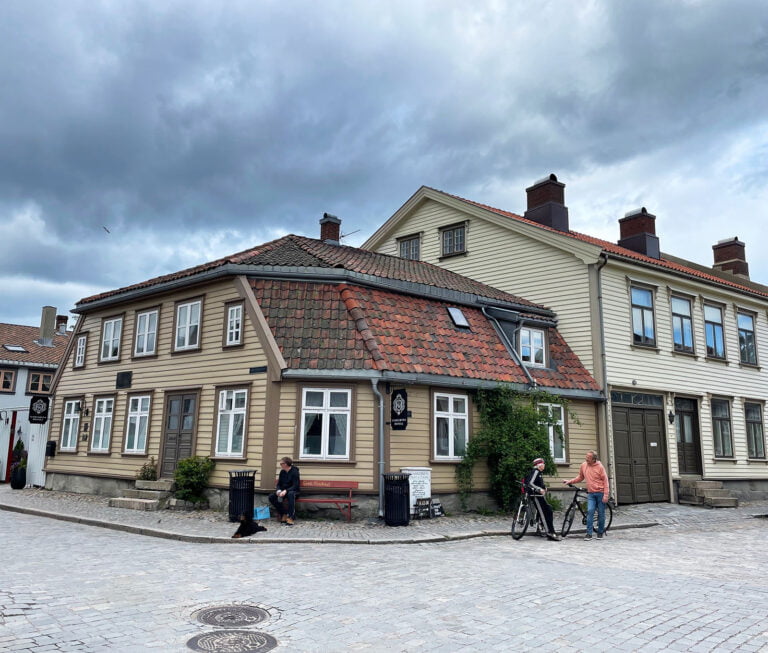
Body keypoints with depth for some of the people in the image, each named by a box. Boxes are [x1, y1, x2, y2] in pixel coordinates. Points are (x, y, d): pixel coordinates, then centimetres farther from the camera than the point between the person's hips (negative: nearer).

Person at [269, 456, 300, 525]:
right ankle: (283, 514, -8)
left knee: (291, 494, -41)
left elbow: (295, 486, -20)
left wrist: (285, 491, -34)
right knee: (271, 497, -17)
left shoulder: (294, 471, -14)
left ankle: (290, 517, -40)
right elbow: (279, 484, 7)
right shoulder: (282, 472, 5)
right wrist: (278, 490, -17)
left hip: (293, 491, -6)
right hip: (282, 491, 6)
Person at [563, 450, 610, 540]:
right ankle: (589, 533, -8)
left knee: (601, 513, 4)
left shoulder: (600, 467, -9)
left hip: (600, 493, -3)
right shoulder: (583, 465, 3)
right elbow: (580, 478, 17)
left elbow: (605, 481, -7)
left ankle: (600, 532, 20)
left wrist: (605, 495, -12)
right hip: (590, 493, 3)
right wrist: (570, 481, 6)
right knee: (590, 511, -11)